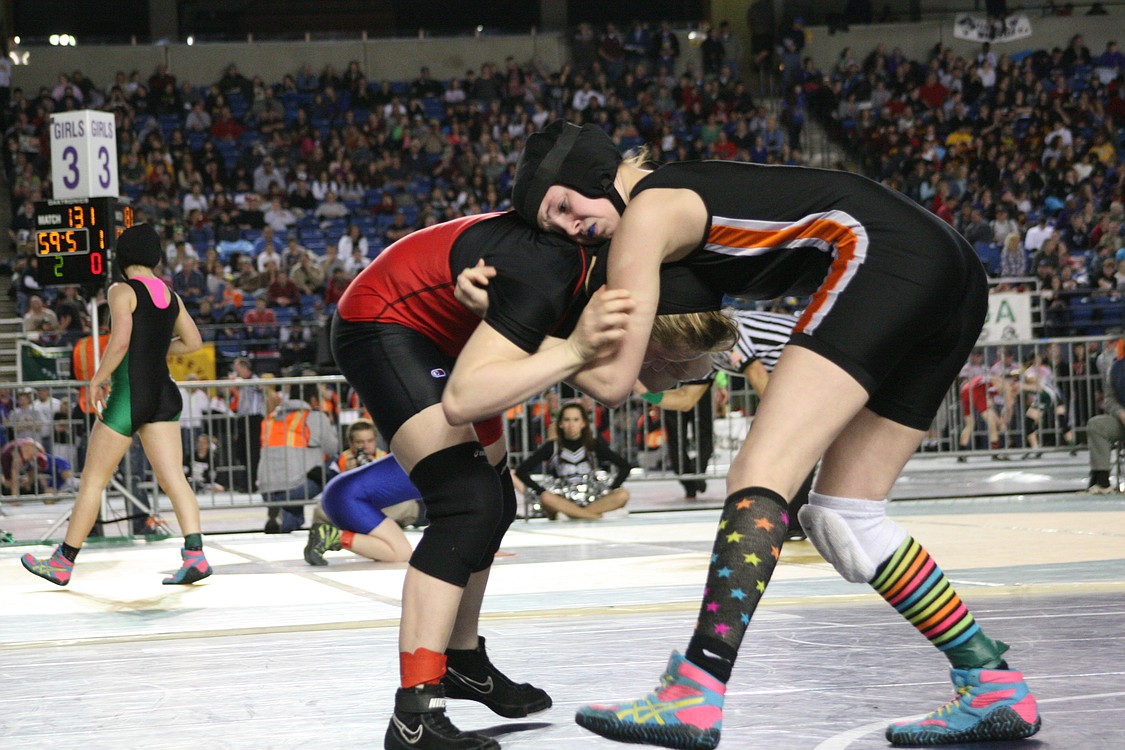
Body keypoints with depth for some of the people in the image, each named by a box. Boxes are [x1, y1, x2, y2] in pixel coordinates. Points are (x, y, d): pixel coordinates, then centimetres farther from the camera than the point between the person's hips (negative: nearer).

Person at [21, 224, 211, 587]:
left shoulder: (122, 291, -8)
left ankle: (63, 562, 12)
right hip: (164, 393, 6)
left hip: (129, 394, -6)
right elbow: (193, 341, 21)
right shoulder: (170, 295, 11)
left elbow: (120, 340, -21)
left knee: (92, 479, 4)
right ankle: (195, 554, -19)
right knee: (173, 478, -2)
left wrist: (98, 379, -11)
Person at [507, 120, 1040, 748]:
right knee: (845, 519, 12)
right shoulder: (684, 199, 26)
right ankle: (994, 686, 12)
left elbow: (614, 379, 0)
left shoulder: (647, 211, 0)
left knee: (760, 477, -16)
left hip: (887, 254, -10)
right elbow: (660, 373, 26)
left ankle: (696, 697, -29)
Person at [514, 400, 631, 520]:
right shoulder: (552, 446, 2)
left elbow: (624, 466, 9)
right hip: (563, 501, -2)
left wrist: (611, 491, -4)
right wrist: (542, 492, -9)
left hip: (591, 500, 2)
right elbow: (521, 471, 1)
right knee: (547, 498, -36)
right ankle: (597, 516, -32)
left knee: (623, 495, -26)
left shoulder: (594, 444, 5)